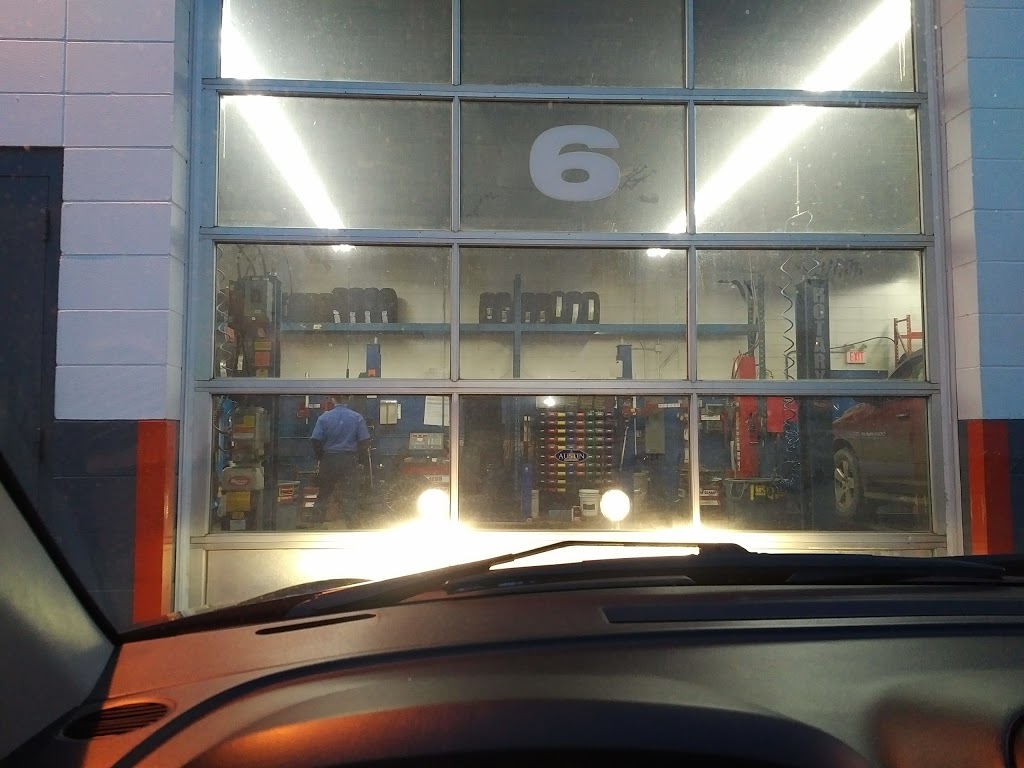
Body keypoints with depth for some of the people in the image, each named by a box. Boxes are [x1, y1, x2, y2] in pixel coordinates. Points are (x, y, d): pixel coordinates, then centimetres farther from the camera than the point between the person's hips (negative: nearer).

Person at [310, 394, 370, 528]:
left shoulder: (324, 417, -5)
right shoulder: (357, 418, -6)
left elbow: (315, 440, -8)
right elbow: (365, 442, -9)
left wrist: (320, 457, 7)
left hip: (328, 460, 1)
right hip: (349, 461, -1)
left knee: (324, 493, 14)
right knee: (350, 494, 5)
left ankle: (317, 522, 21)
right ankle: (350, 523, 7)